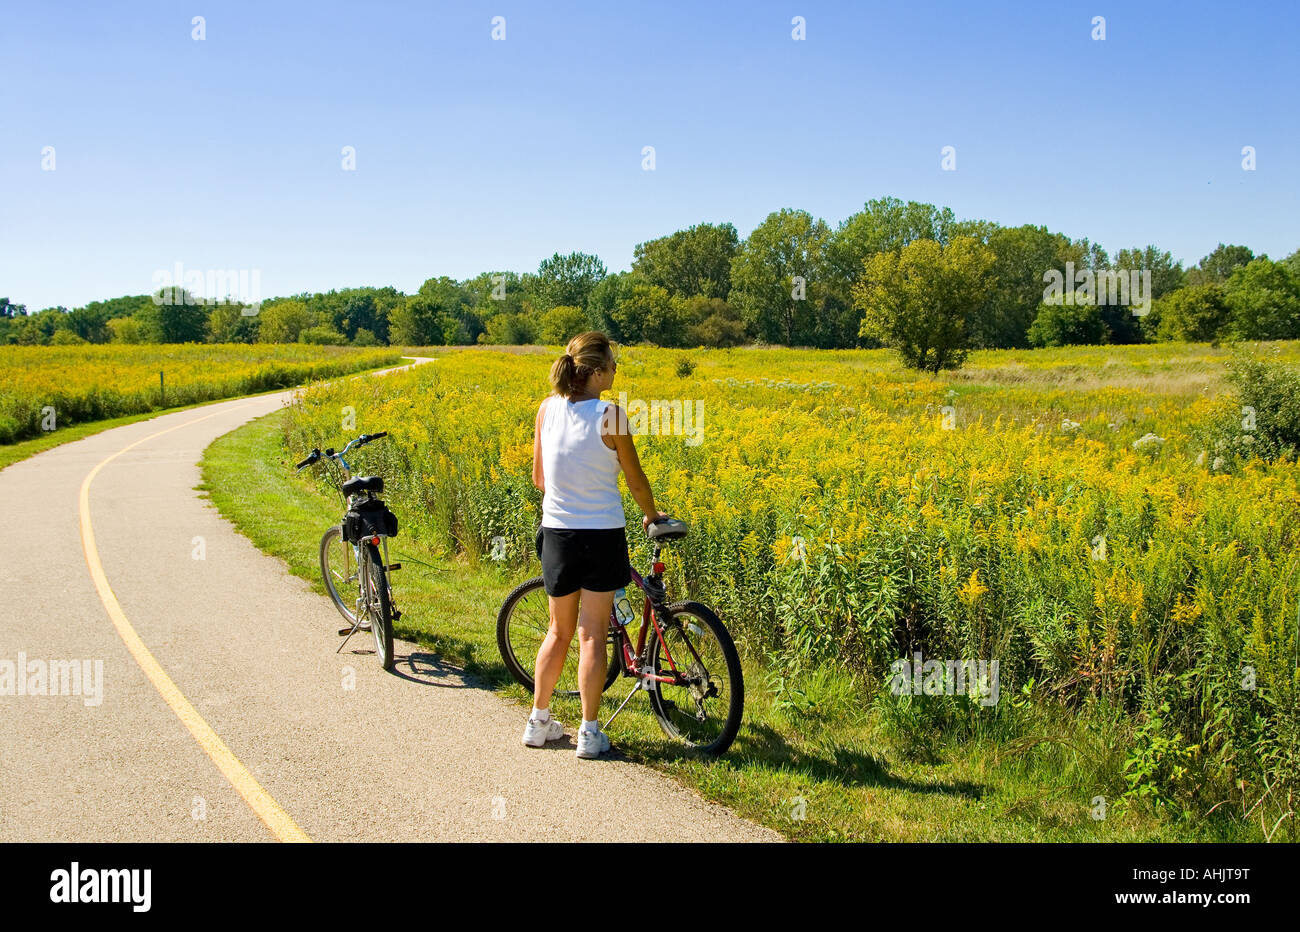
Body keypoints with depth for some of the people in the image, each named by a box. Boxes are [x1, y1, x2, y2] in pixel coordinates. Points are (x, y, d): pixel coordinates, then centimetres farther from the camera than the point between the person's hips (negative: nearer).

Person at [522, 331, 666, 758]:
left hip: (556, 531, 4)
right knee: (592, 635, 4)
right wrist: (651, 515, 15)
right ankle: (589, 733, 11)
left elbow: (538, 477, 8)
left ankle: (539, 722, 24)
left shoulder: (547, 409, -1)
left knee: (559, 631, 18)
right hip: (602, 534, -4)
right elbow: (635, 478, -3)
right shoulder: (610, 415, -14)